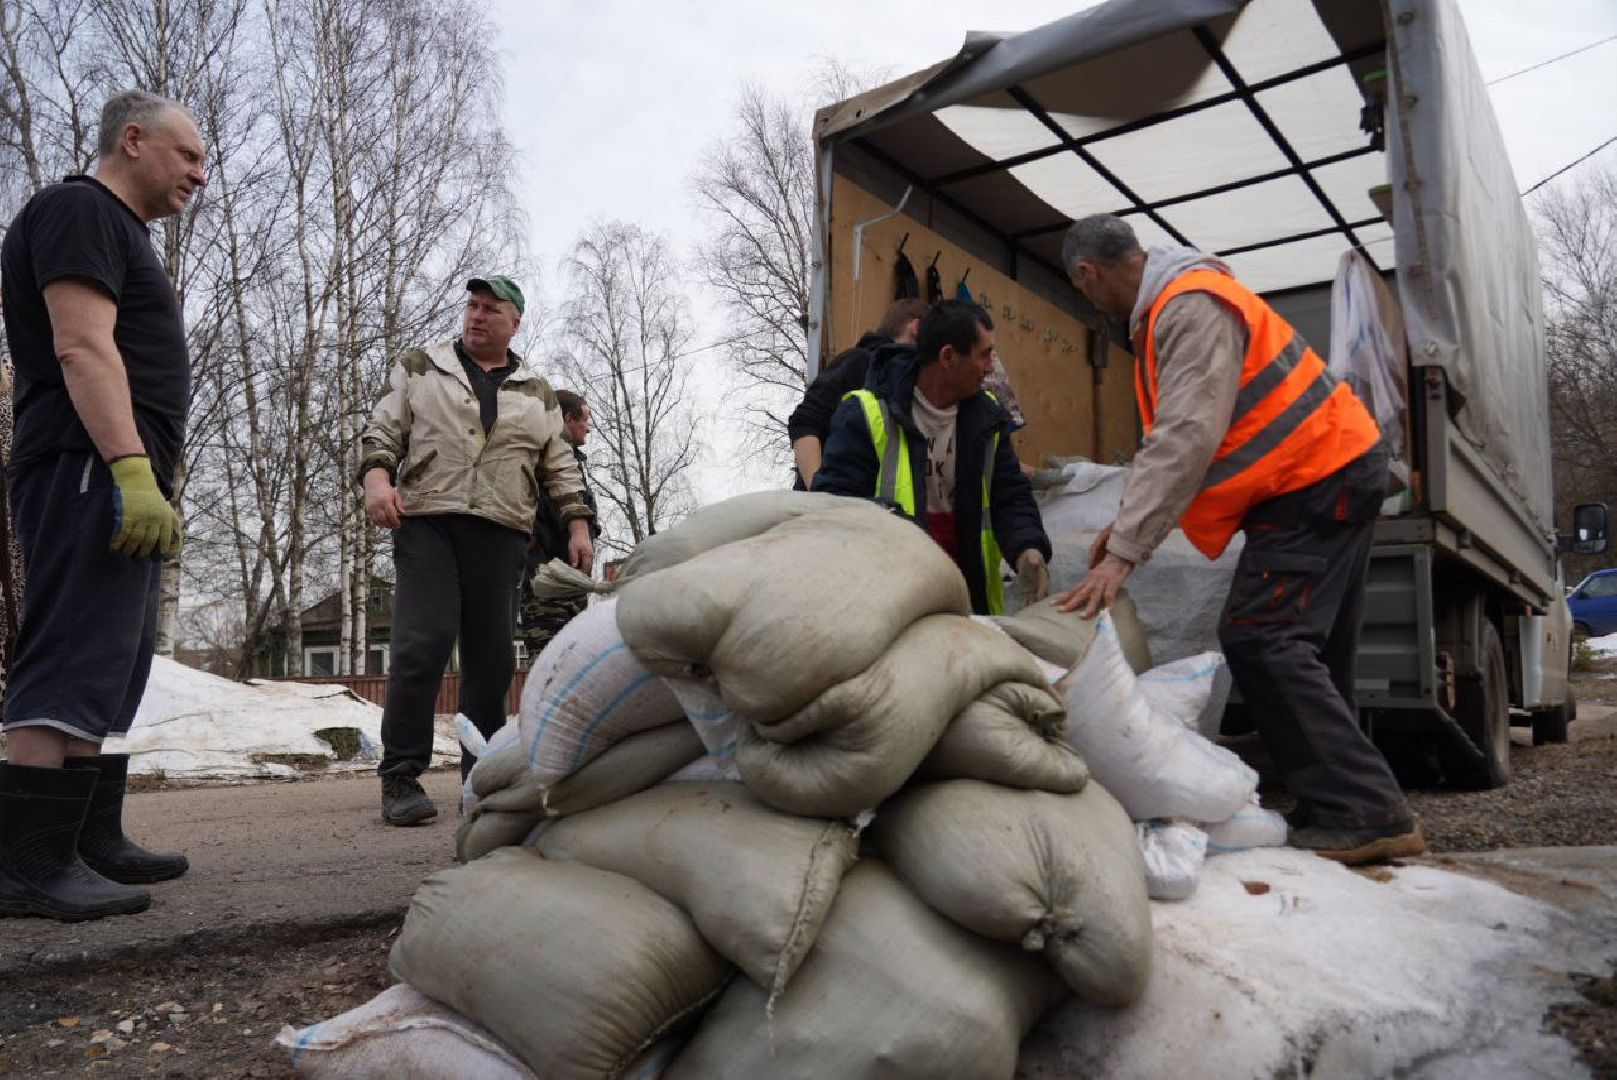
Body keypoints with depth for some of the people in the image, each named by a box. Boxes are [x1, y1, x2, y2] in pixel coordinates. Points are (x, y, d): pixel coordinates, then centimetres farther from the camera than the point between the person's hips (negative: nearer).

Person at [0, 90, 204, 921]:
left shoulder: (118, 232, 27)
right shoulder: (81, 210, -3)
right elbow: (81, 346, -17)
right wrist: (132, 471, -26)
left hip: (118, 482, 11)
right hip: (92, 474, -11)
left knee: (109, 673, 10)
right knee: (75, 666, -13)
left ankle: (92, 844, 15)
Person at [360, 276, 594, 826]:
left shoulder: (537, 393, 19)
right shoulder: (419, 368, 15)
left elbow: (560, 467, 18)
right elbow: (382, 430, 9)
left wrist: (578, 525, 8)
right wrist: (377, 478, -10)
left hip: (500, 534, 2)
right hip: (426, 524, -2)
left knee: (491, 657, 2)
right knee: (421, 644, -14)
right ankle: (401, 774, -6)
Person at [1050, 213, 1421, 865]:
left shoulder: (1192, 306, -19)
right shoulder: (1169, 308, 14)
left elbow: (1187, 438, -30)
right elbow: (1171, 434, 15)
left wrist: (1124, 552, -32)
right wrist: (1129, 519, 8)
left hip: (1320, 480, -11)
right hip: (1326, 476, 11)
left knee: (1258, 639, -16)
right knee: (1309, 652, 11)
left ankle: (1368, 815, -13)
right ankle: (1342, 810, 18)